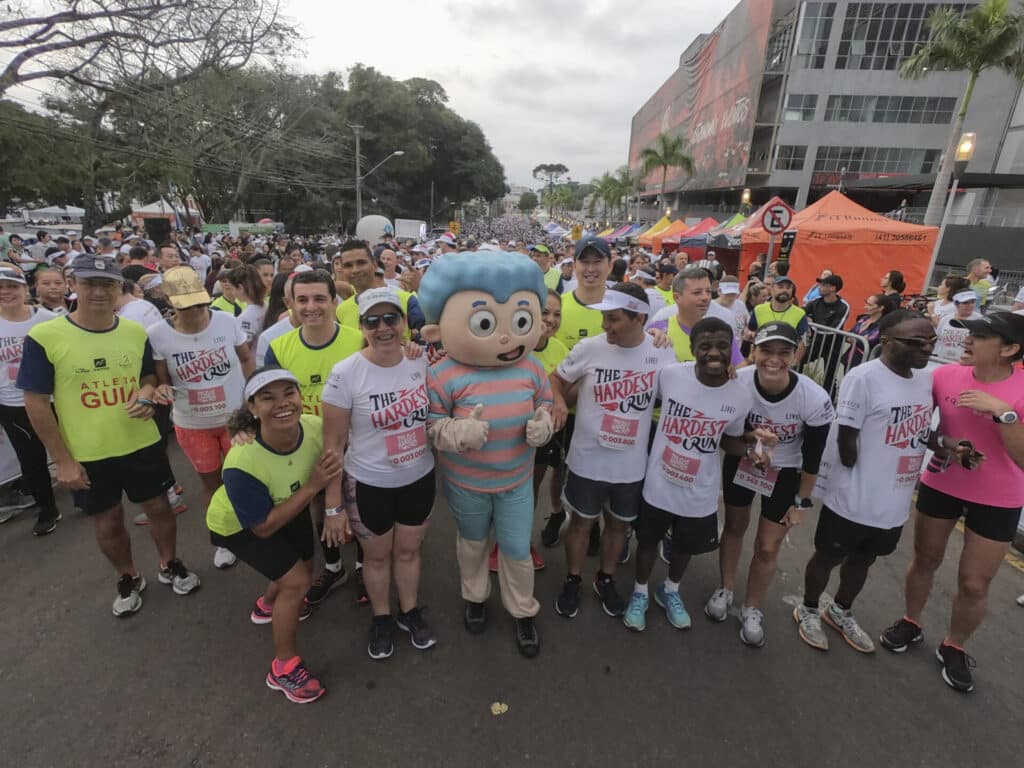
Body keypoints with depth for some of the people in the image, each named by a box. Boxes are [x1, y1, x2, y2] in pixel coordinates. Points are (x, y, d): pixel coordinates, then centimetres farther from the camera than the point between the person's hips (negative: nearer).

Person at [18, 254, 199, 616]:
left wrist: (147, 393, -13)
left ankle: (170, 565, 39)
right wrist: (63, 460, -10)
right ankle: (128, 579, 39)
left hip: (143, 444, 2)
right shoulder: (43, 337, -14)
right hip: (88, 455, -2)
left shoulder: (136, 332, -4)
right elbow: (36, 402, -9)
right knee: (108, 522, 15)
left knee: (158, 507, 15)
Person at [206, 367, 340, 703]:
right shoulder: (242, 464, -41)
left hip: (288, 505, 5)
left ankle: (267, 605, 56)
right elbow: (263, 527, -30)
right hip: (238, 525, -5)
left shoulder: (316, 427, -33)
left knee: (305, 569, 20)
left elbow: (334, 464, -11)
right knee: (297, 581, -12)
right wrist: (312, 486, -38)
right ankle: (284, 667, 14)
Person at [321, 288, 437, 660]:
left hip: (420, 478, 2)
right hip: (369, 485, -2)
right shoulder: (345, 374, -19)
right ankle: (381, 618, 47)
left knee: (408, 550, 21)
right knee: (377, 555, 19)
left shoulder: (422, 361, -10)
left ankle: (410, 611, 48)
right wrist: (333, 506, -10)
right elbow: (333, 443, -13)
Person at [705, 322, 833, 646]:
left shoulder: (815, 398, -28)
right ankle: (725, 590, 41)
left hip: (785, 473, -1)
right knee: (735, 526, 18)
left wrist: (801, 502, -6)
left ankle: (751, 609, 30)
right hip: (741, 461, 1)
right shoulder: (738, 383, -28)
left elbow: (812, 457, -13)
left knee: (768, 546, 5)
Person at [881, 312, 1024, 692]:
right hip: (940, 485, 2)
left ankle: (954, 648, 34)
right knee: (925, 560, 18)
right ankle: (911, 623, 41)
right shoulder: (945, 375, -12)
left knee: (974, 584, 9)